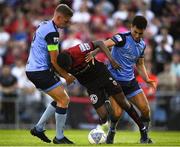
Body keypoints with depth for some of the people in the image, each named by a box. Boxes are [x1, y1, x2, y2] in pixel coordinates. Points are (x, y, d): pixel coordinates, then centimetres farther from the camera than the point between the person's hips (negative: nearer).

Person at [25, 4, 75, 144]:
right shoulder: (52, 32, -19)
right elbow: (54, 61, -18)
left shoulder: (44, 25, 12)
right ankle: (59, 137, -2)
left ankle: (38, 128, 17)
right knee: (64, 100, -7)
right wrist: (66, 76, -4)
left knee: (60, 99, 16)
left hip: (32, 69, 10)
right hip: (41, 71, -10)